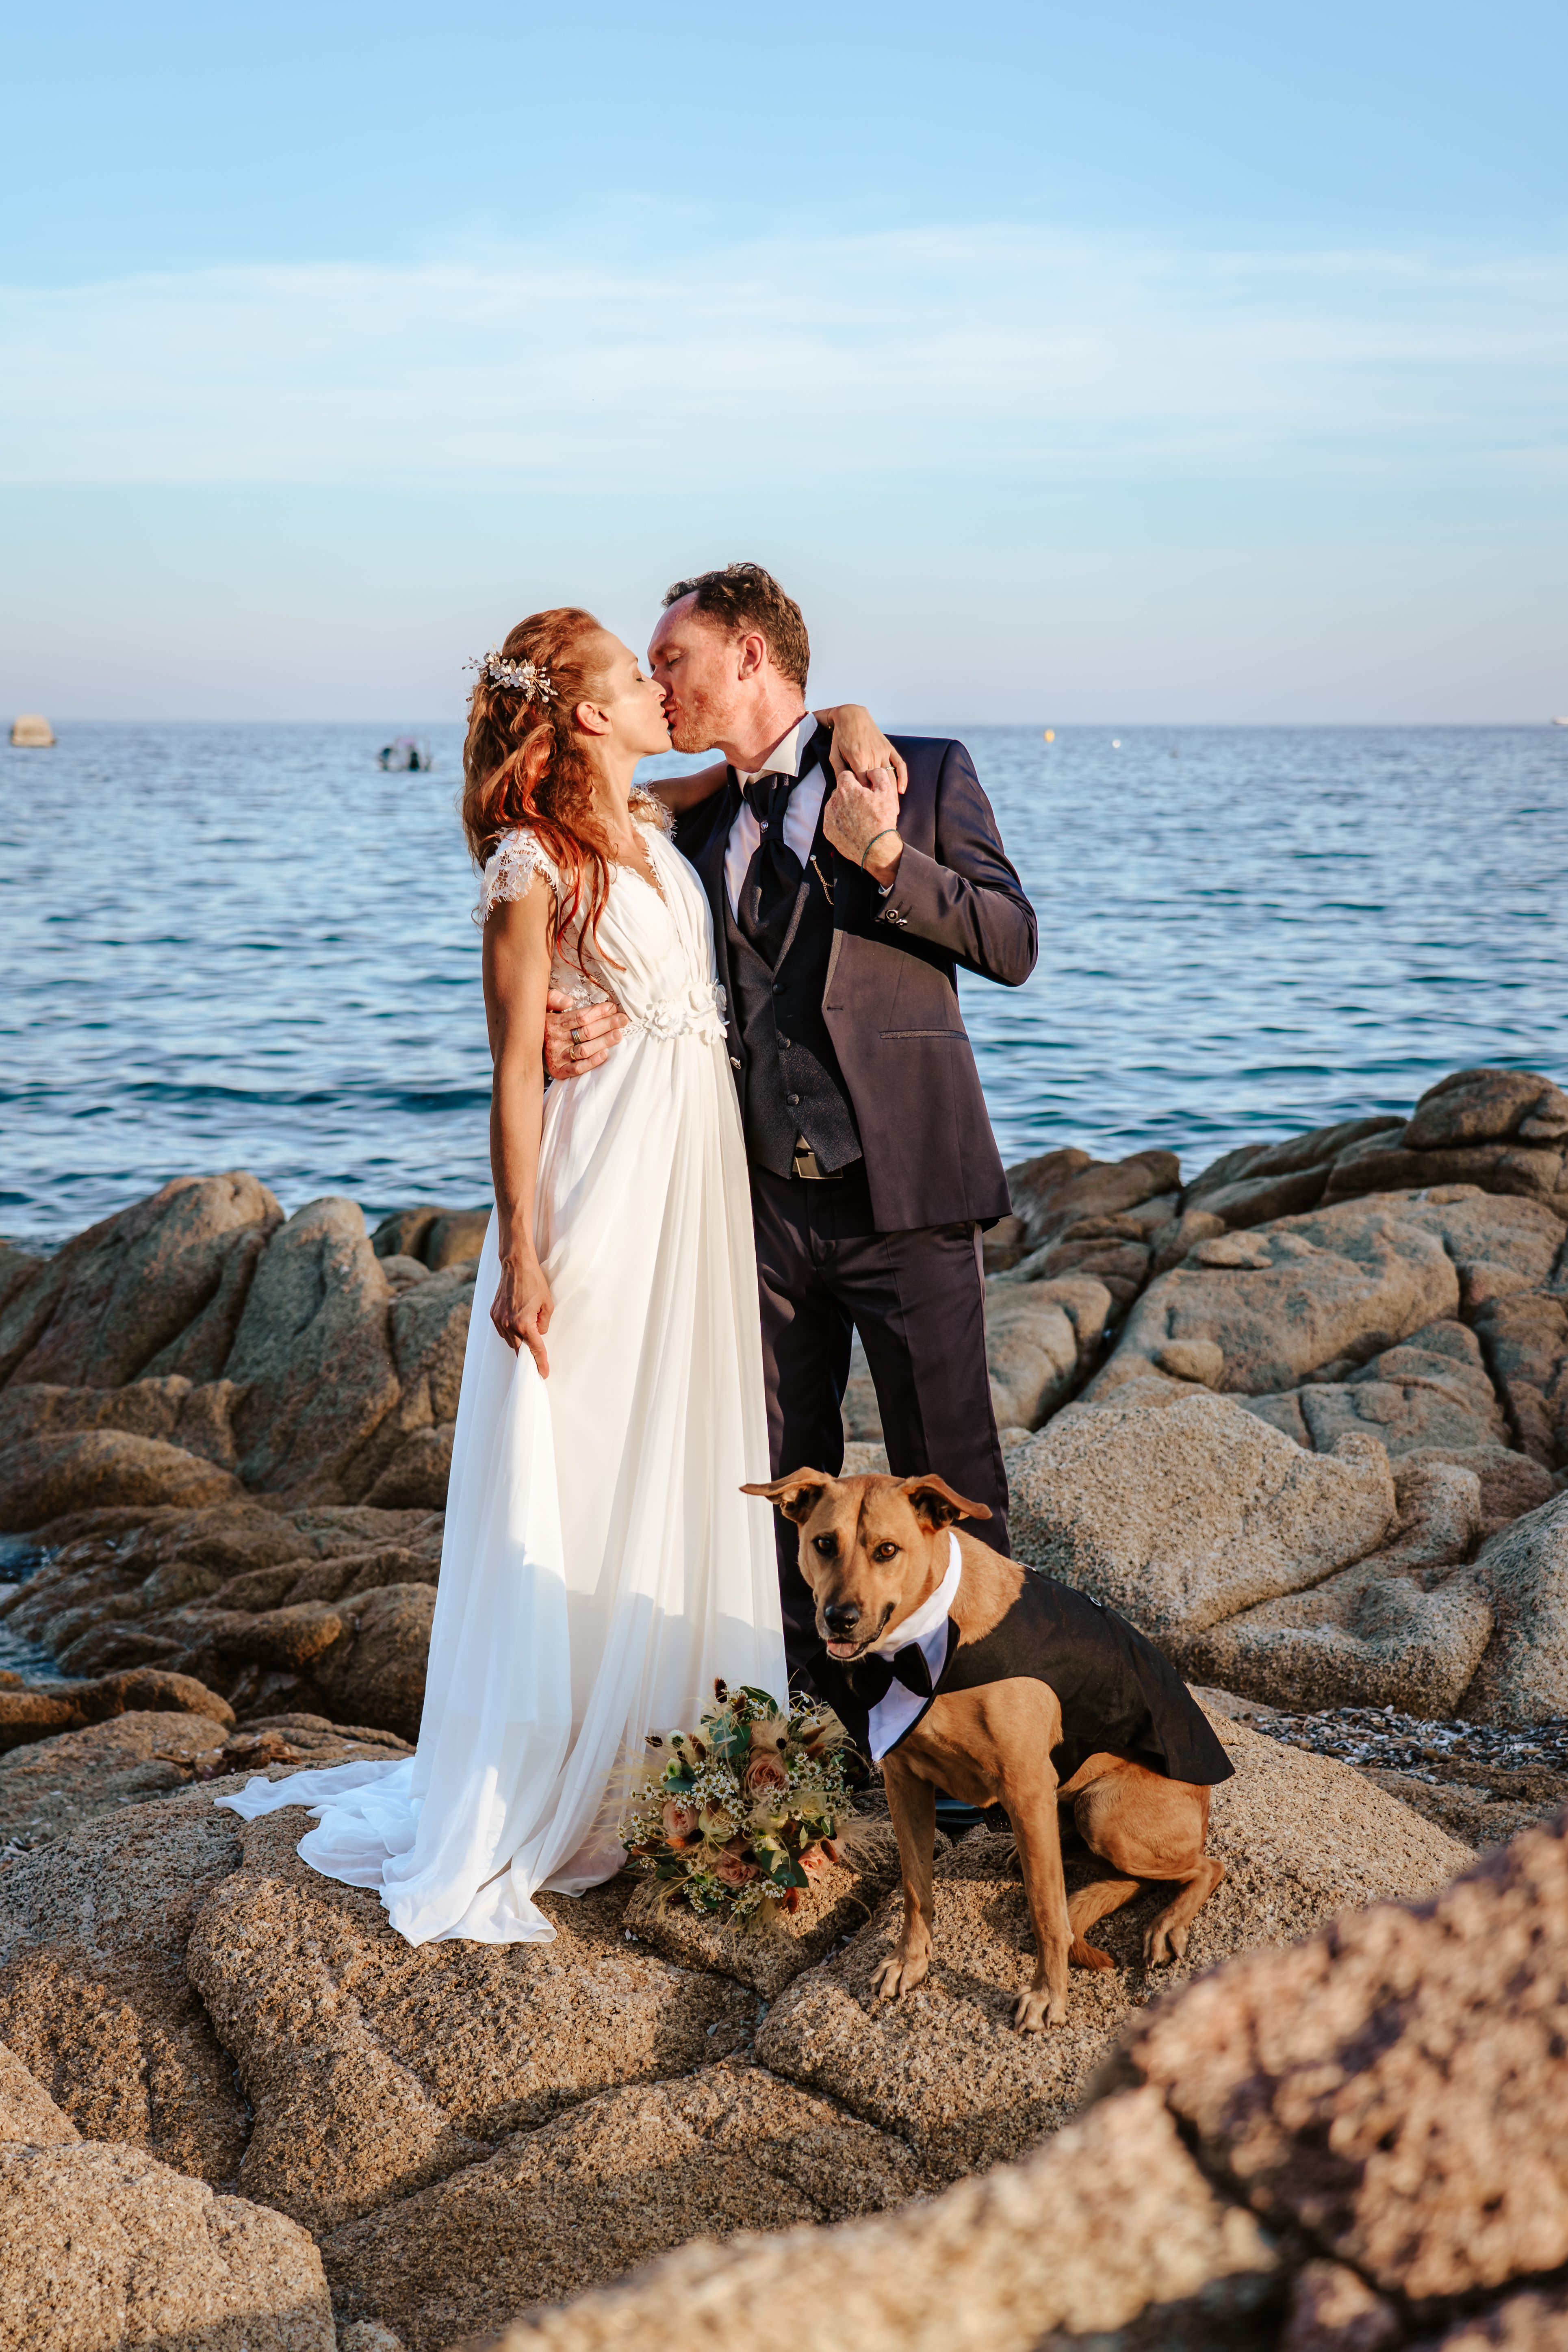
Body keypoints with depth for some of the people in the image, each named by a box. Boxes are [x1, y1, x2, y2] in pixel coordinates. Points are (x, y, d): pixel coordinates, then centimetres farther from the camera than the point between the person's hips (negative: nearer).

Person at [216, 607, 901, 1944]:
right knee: (584, 1471, -1)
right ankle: (543, 1788, 10)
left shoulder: (657, 823, 9)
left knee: (689, 1457, 13)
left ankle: (670, 1750, 26)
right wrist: (523, 1254, -16)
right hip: (602, 1180, -8)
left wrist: (853, 735, 5)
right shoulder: (532, 870, -12)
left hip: (697, 1172, 8)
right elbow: (516, 1073, -13)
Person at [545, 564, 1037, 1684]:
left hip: (902, 1190, -4)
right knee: (785, 1473, 13)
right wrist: (569, 1030, -9)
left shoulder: (925, 772, 1)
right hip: (766, 1202, 4)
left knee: (948, 1473, 3)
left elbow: (1014, 945, -4)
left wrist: (886, 858, -18)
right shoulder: (697, 821, 13)